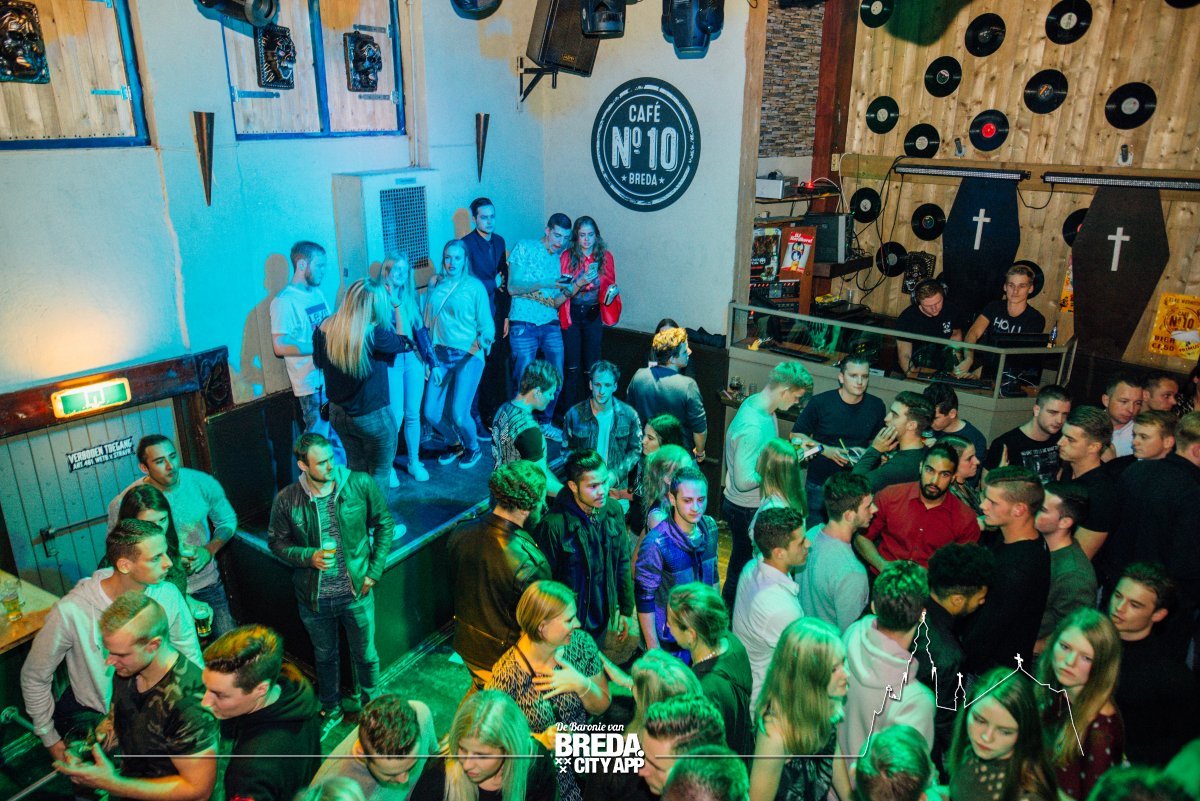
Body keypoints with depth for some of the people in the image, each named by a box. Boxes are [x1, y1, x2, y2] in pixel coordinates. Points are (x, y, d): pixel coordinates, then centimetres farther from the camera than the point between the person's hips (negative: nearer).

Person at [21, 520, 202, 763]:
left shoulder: (169, 596, -16)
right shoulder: (72, 611, -23)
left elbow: (192, 657, -1)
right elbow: (34, 678, -6)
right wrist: (49, 739, 0)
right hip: (91, 713, -2)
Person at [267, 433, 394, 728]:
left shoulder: (361, 485, -17)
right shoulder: (286, 500, -15)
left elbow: (384, 524, -4)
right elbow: (276, 541, -1)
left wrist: (375, 570, -7)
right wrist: (309, 557, -19)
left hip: (356, 593, -1)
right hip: (314, 598, 1)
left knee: (365, 655, 18)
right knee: (324, 656, 24)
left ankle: (371, 703, 46)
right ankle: (331, 709, 49)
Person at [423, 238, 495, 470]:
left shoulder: (475, 286, -4)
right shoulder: (435, 283, 7)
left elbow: (486, 323, -2)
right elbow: (428, 320, 13)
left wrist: (484, 338, -20)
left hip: (467, 356, -4)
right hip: (440, 355, 4)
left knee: (458, 414, -13)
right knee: (432, 413, 0)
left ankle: (473, 448, 19)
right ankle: (454, 443, 31)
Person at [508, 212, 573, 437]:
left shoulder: (557, 258, 15)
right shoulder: (524, 247, -1)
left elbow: (555, 302, 10)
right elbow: (512, 287, -11)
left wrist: (567, 292, -12)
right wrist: (546, 283, -19)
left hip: (550, 325, 6)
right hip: (524, 325, -5)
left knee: (556, 377, 5)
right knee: (525, 380, -4)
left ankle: (545, 423, 22)